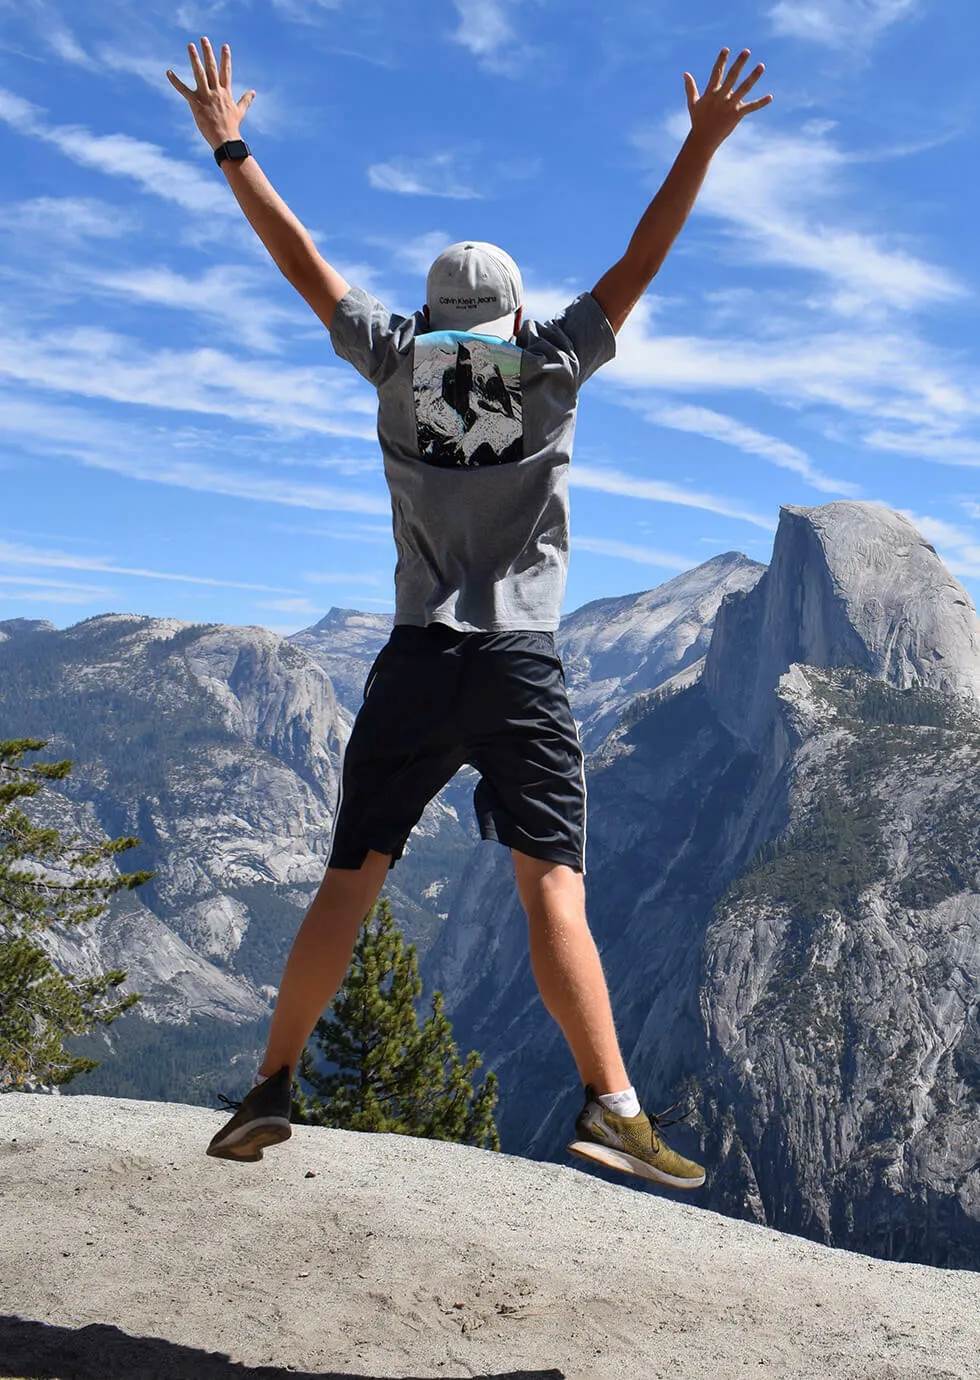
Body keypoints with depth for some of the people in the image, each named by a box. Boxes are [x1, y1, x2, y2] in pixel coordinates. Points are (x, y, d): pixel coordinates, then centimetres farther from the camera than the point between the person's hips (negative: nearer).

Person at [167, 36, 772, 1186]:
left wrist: (231, 147, 25)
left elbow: (303, 263, 17)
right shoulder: (553, 369, 8)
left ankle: (270, 1086, 4)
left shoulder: (396, 363, 11)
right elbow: (641, 260, 11)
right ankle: (610, 1104, -14)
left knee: (350, 879, 5)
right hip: (522, 669, -1)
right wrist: (704, 140, 14)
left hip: (414, 666, 1)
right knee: (552, 884, -6)